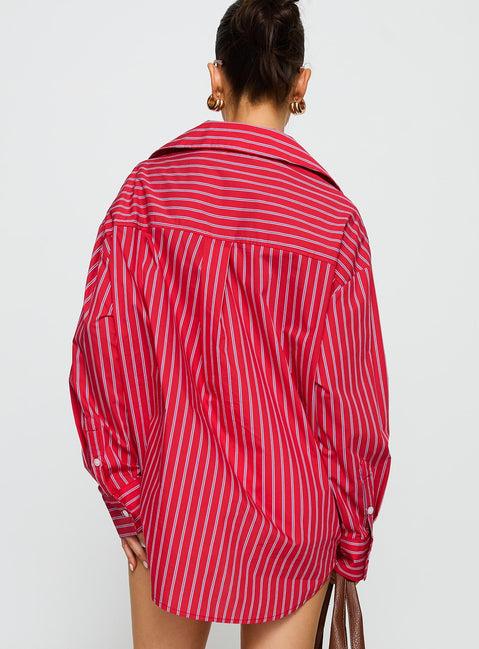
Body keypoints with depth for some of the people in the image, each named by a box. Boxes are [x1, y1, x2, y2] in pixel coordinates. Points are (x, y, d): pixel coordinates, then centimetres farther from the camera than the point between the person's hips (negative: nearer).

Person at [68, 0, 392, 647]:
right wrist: (353, 543, 5)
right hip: (291, 520, -1)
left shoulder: (148, 188, -9)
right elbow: (351, 397, -8)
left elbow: (102, 346, -9)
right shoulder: (334, 215, -12)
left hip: (171, 503, 1)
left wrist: (125, 496, 2)